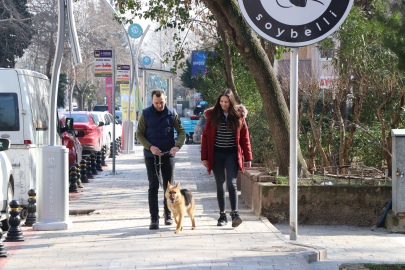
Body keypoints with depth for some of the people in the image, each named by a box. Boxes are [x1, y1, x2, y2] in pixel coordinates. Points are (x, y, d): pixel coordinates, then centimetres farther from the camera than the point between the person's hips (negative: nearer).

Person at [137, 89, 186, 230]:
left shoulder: (172, 113, 0)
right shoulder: (146, 114, -2)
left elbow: (181, 131, 2)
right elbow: (139, 134, 0)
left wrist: (177, 146, -17)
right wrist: (150, 147, -17)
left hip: (168, 154, 1)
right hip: (151, 155, -1)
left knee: (169, 186, 6)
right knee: (153, 186, -6)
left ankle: (168, 214, 22)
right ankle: (154, 218, -5)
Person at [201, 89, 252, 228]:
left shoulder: (238, 116, 2)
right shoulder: (213, 116, 4)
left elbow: (245, 137, 5)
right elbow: (205, 136, 6)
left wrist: (248, 158, 2)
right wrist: (204, 157, 0)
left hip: (232, 154, -2)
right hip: (217, 154, 2)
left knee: (231, 183, -15)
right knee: (220, 185, 6)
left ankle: (235, 214, -19)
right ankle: (222, 215, 13)